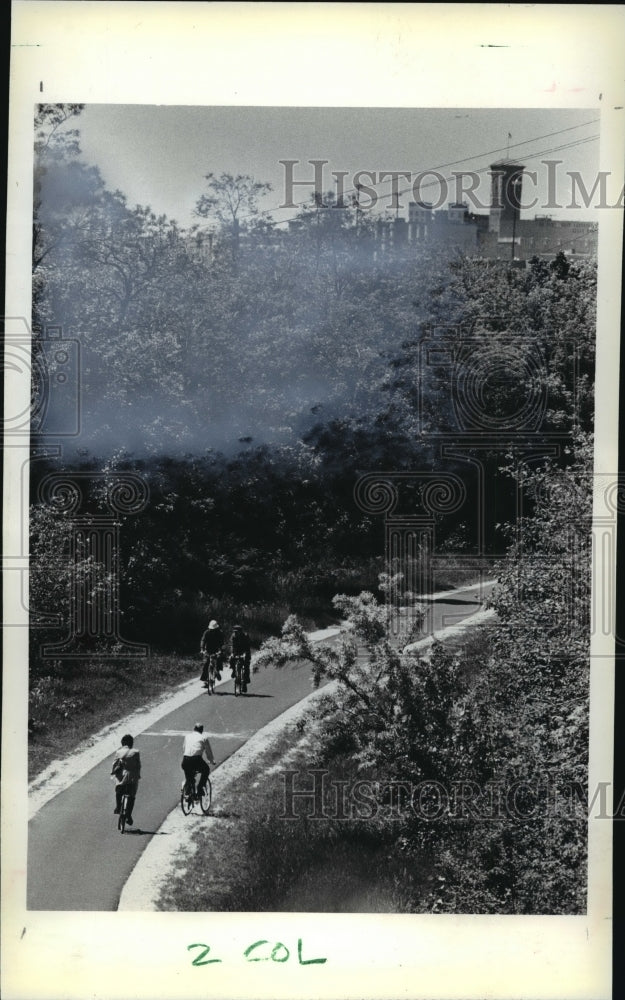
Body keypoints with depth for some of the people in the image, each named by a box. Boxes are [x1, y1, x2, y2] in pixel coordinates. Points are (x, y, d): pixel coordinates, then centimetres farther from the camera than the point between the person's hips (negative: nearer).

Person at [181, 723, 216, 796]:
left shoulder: (187, 736, 25)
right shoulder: (204, 738, 16)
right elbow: (209, 752, 20)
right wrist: (212, 762, 36)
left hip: (185, 761, 3)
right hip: (196, 760, -3)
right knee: (206, 770, 26)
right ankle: (201, 788, 14)